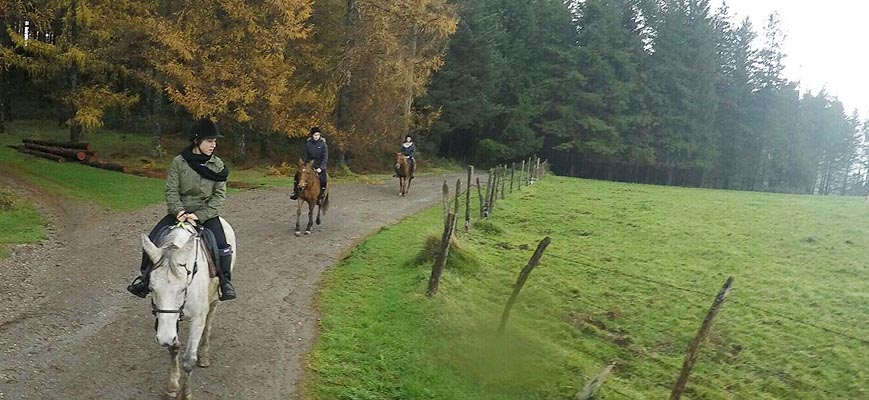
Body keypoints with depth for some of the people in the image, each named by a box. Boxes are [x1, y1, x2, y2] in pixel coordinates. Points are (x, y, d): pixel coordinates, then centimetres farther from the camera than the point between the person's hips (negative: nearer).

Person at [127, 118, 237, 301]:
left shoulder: (218, 165, -2)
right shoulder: (179, 162, -3)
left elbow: (219, 195, -6)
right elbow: (171, 190, -4)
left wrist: (200, 215, -16)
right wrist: (179, 211, -21)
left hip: (207, 213, -1)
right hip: (181, 211, 1)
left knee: (221, 246, -22)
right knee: (152, 239, -11)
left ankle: (225, 281, -2)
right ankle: (145, 276, 9)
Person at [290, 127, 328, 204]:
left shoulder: (323, 144, -8)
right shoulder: (308, 144, 1)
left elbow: (325, 158, -10)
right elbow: (306, 157, 9)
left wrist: (321, 168, -20)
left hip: (320, 166, -3)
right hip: (310, 165, 3)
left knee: (323, 180, -24)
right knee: (297, 174, -13)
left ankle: (320, 197, -5)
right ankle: (295, 193, -1)